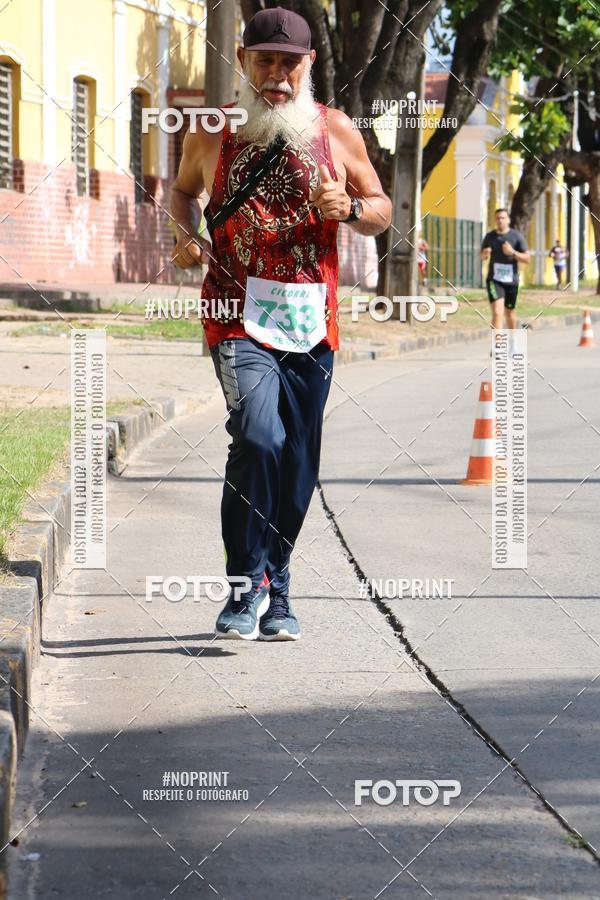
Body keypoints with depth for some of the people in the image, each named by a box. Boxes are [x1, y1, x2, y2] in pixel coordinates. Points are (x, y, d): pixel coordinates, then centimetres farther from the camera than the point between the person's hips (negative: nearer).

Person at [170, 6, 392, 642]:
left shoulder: (336, 131, 6)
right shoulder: (211, 133, 4)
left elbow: (381, 210, 14)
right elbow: (184, 189, 23)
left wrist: (347, 207, -8)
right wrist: (186, 235, 2)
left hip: (312, 325, 2)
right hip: (240, 318, -2)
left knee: (296, 466, 7)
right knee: (258, 437, -23)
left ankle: (276, 594, 24)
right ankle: (247, 586, -12)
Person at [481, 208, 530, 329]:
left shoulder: (517, 236, -3)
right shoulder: (489, 237, 4)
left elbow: (527, 258, -5)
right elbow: (482, 256, 18)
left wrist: (512, 252, -22)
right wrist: (485, 254, -7)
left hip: (511, 281, 0)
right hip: (494, 280, 0)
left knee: (509, 312, 16)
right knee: (497, 312, -17)